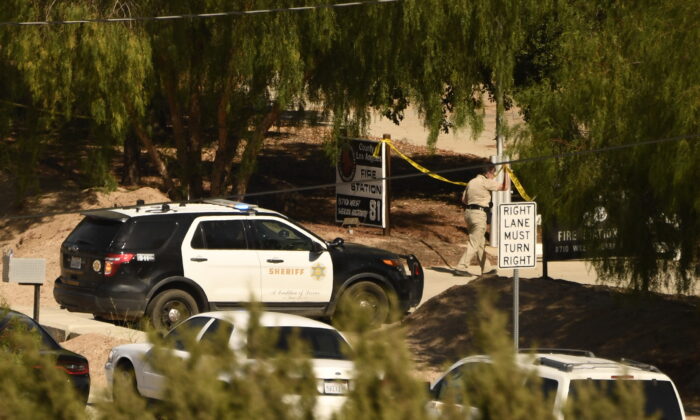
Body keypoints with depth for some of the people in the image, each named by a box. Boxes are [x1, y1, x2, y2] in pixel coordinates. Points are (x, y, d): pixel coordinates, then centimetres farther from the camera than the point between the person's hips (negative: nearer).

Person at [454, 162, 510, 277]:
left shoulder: (472, 182, 14)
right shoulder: (486, 182, -10)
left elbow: (464, 199, 17)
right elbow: (505, 187, -9)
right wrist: (507, 174, 3)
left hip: (469, 211, 9)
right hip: (479, 214, -9)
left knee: (481, 242, 17)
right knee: (473, 243, -7)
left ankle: (486, 268, 24)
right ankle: (461, 268, -12)